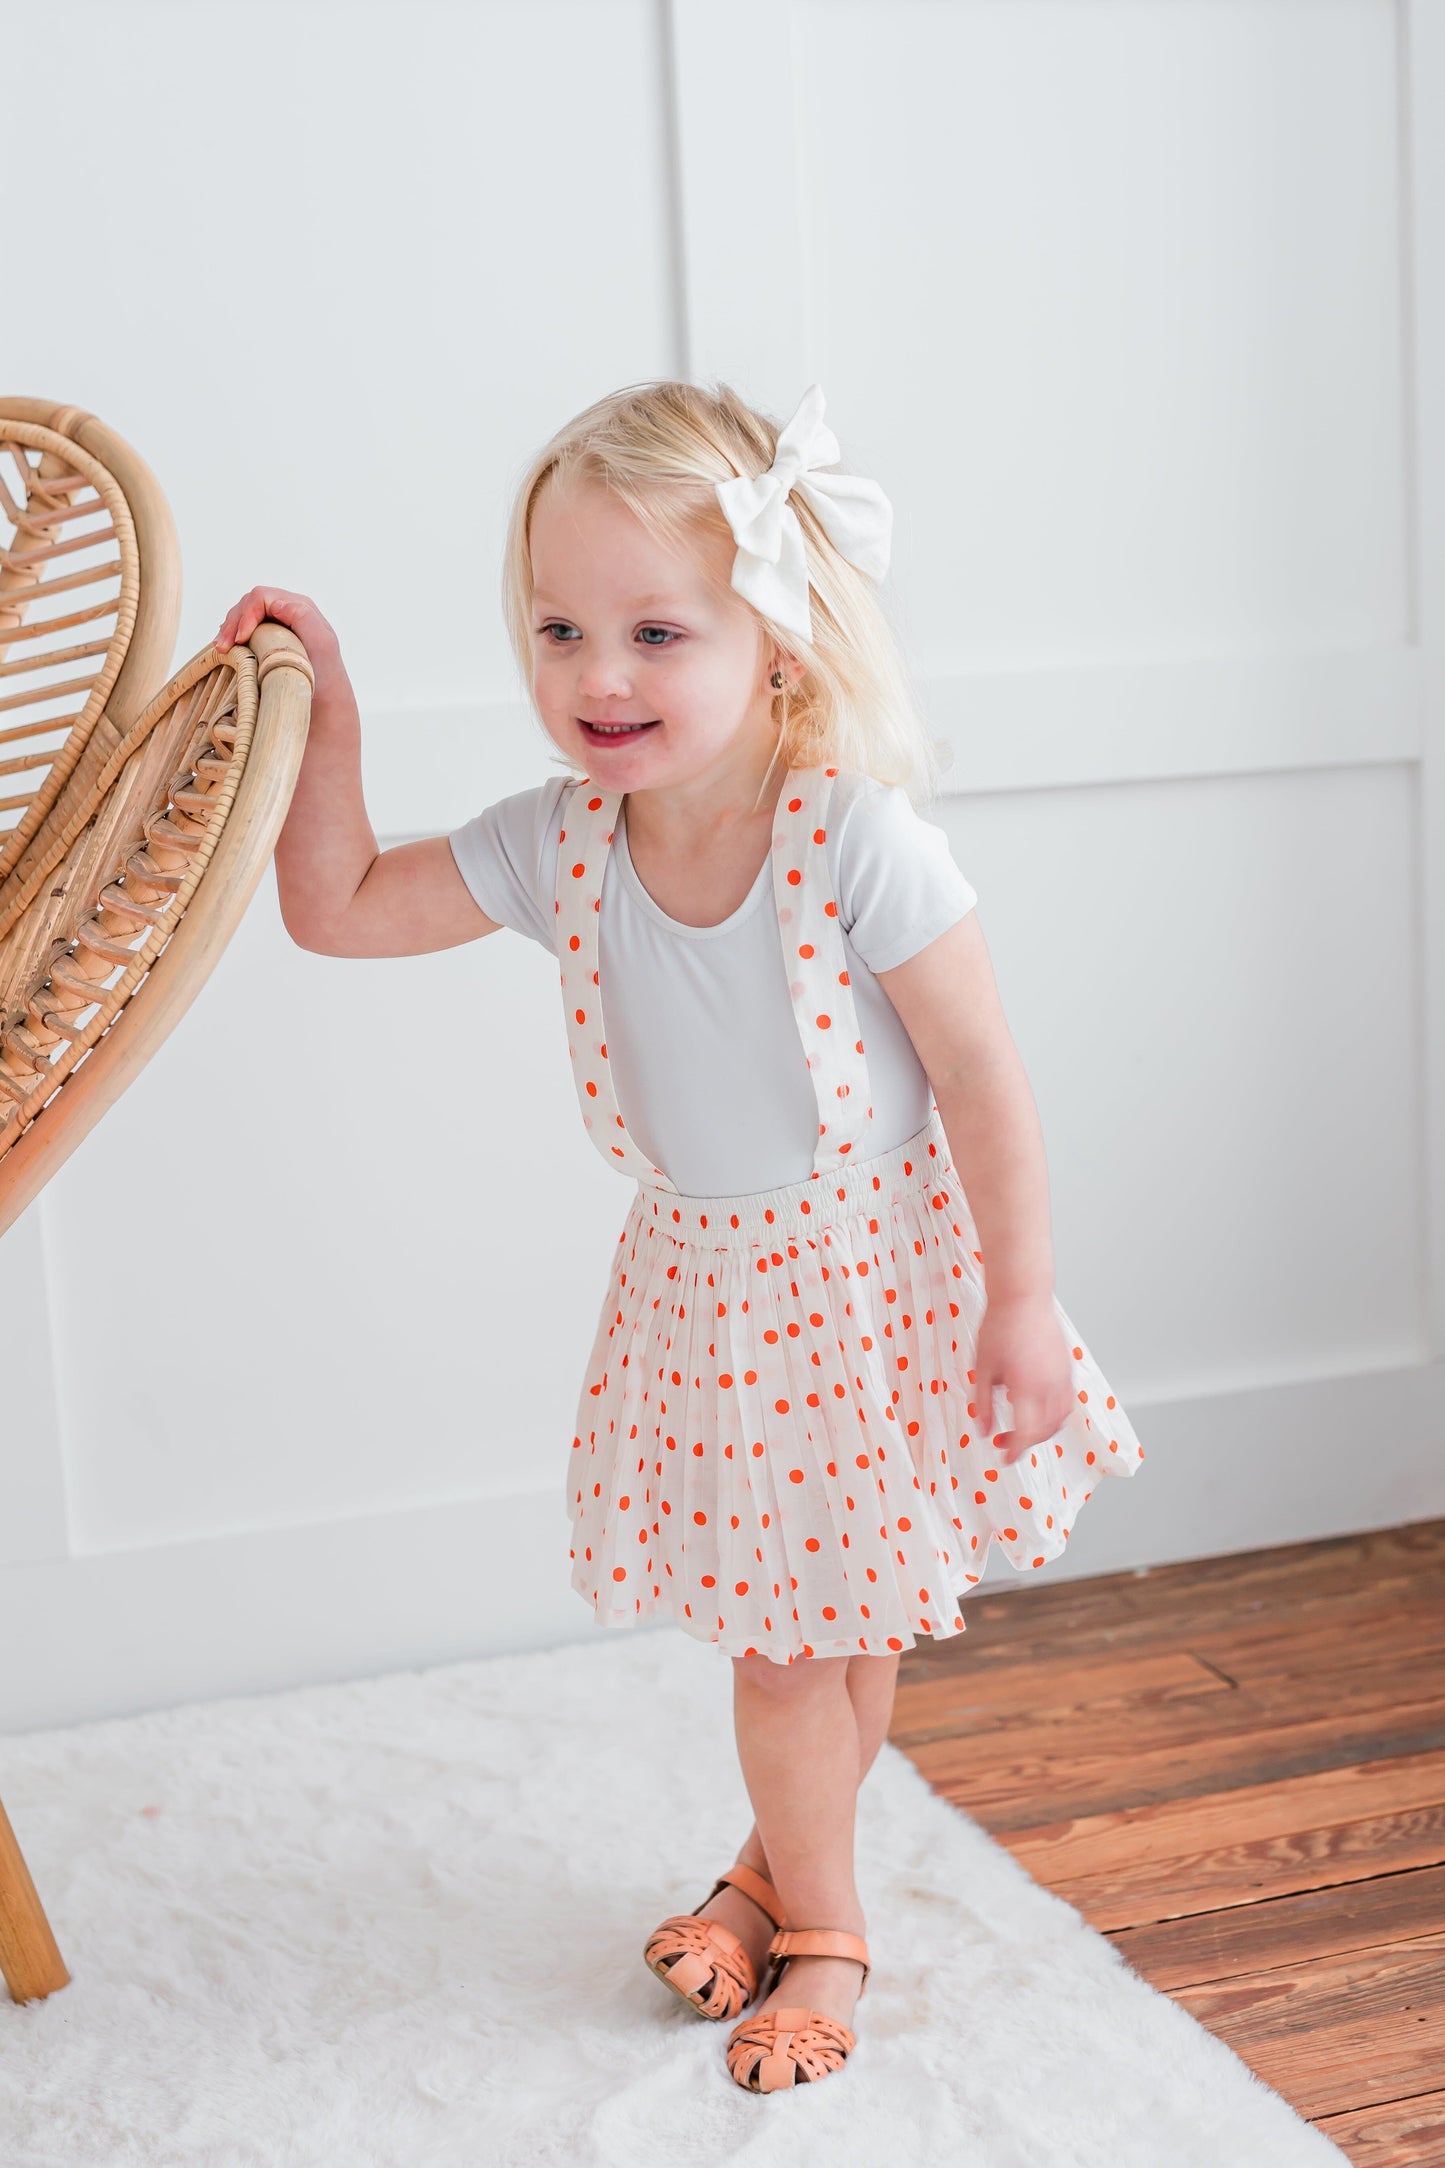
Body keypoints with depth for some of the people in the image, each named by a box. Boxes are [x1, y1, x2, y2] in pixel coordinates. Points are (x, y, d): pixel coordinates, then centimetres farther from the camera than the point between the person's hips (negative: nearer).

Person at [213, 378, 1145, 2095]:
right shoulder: (556, 841, -12)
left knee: (853, 1617, 13)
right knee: (773, 1624, 13)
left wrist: (1021, 1301, -14)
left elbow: (978, 1073, -18)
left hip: (880, 1272, -3)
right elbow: (339, 906, -1)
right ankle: (810, 1910, 37)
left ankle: (788, 1872, 40)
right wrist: (324, 721, -13)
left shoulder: (855, 835, -25)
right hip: (704, 1282, 3)